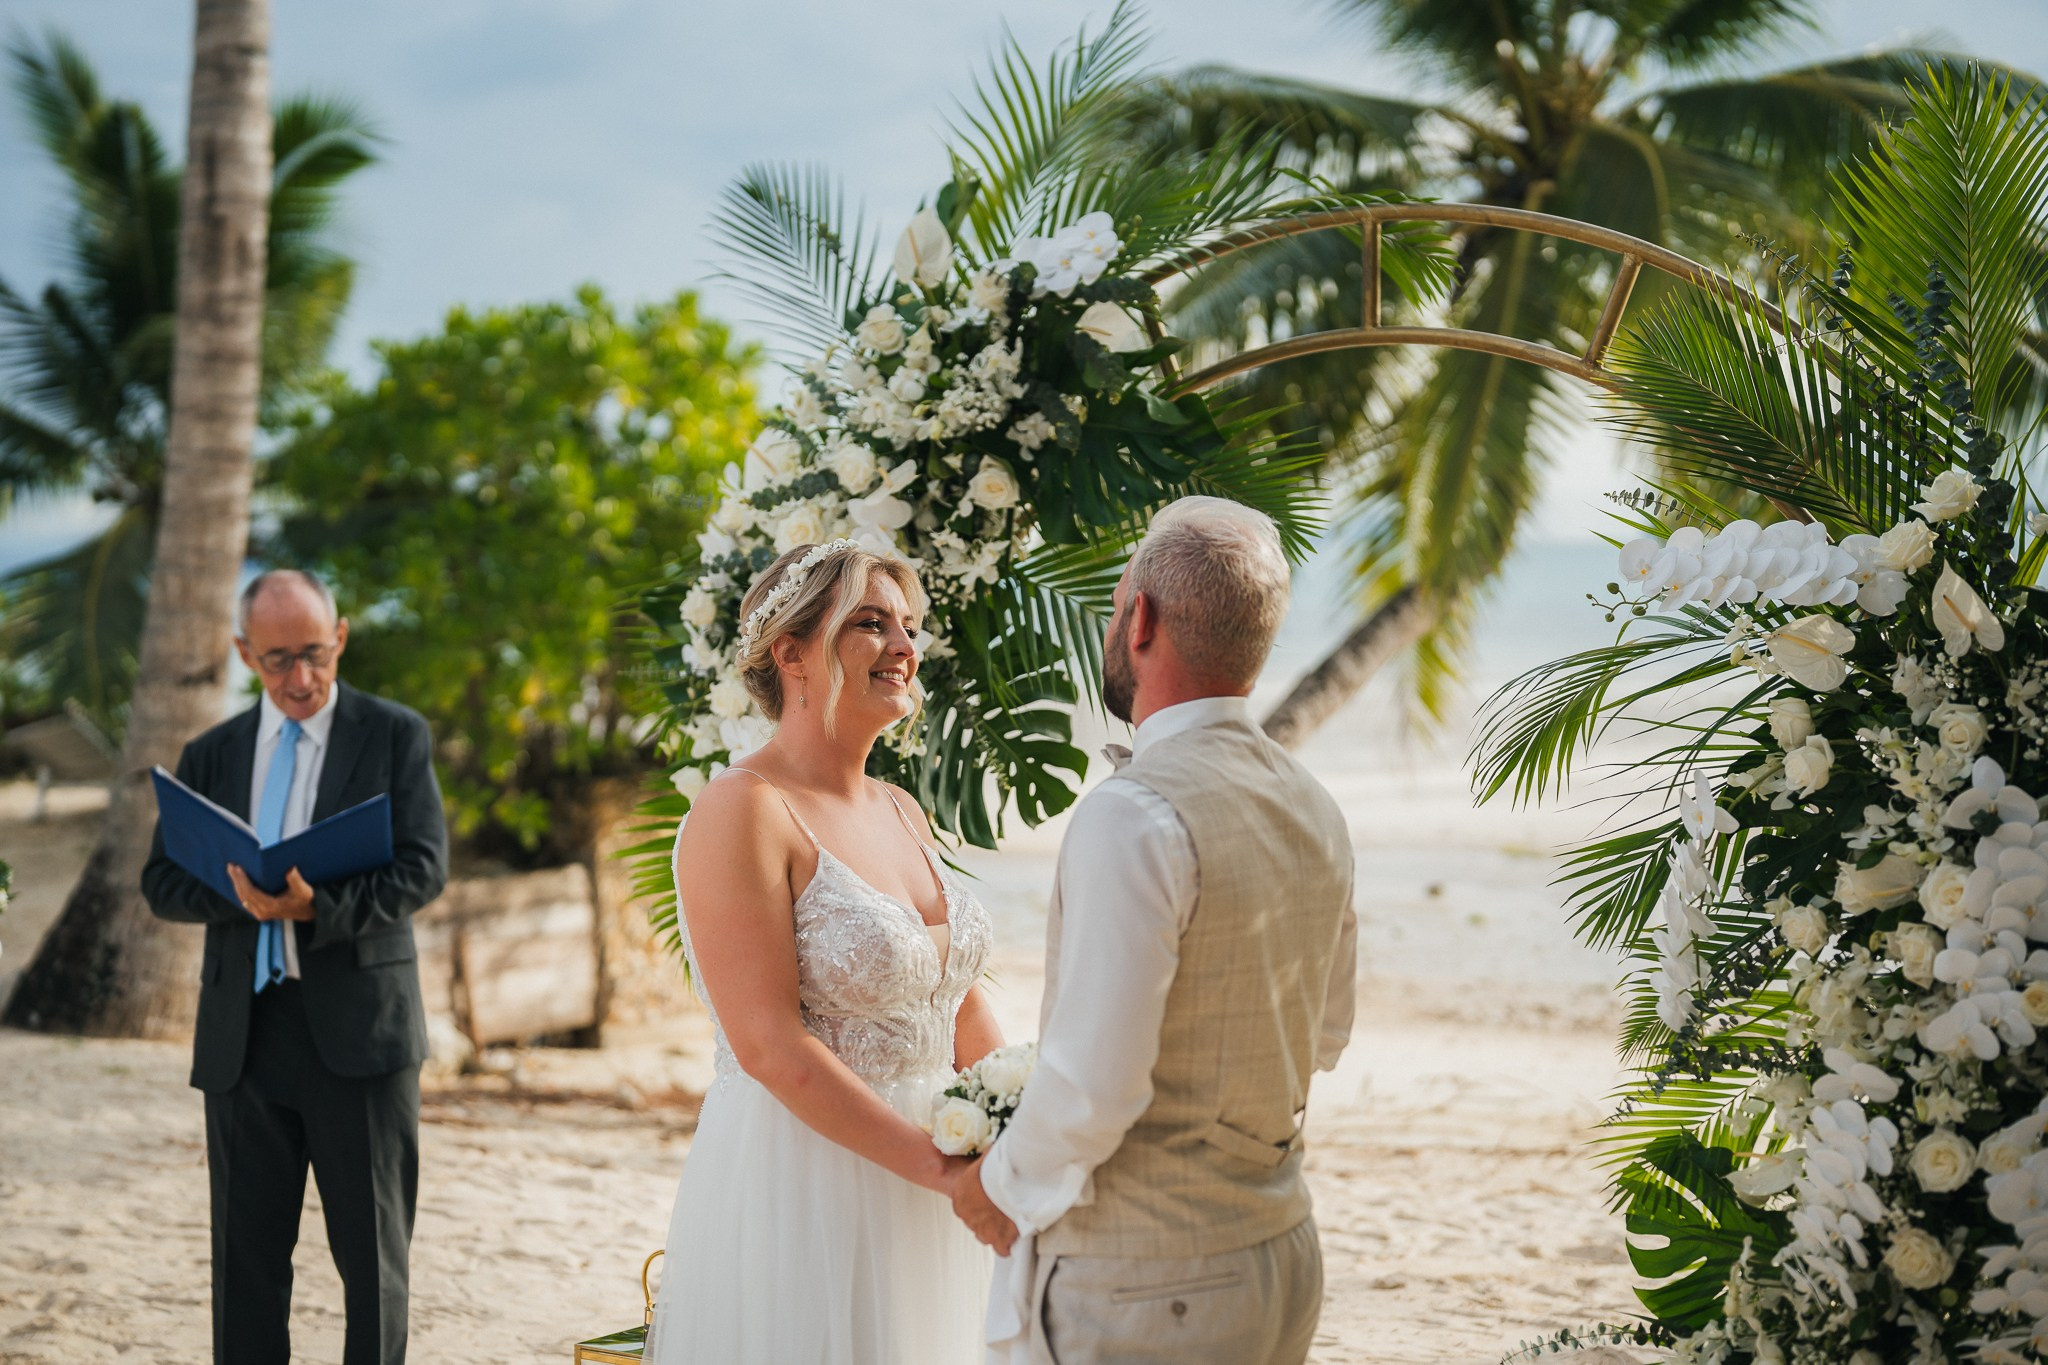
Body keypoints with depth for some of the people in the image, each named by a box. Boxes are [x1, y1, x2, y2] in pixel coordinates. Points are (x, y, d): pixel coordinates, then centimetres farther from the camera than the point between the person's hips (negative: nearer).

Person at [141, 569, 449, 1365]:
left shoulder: (396, 736, 2)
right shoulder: (210, 756, 13)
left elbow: (424, 867, -7)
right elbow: (161, 883, 8)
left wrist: (319, 907, -23)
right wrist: (238, 895, -14)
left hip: (357, 1028, -3)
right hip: (242, 1035, 3)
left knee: (372, 1251, 3)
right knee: (247, 1249, 8)